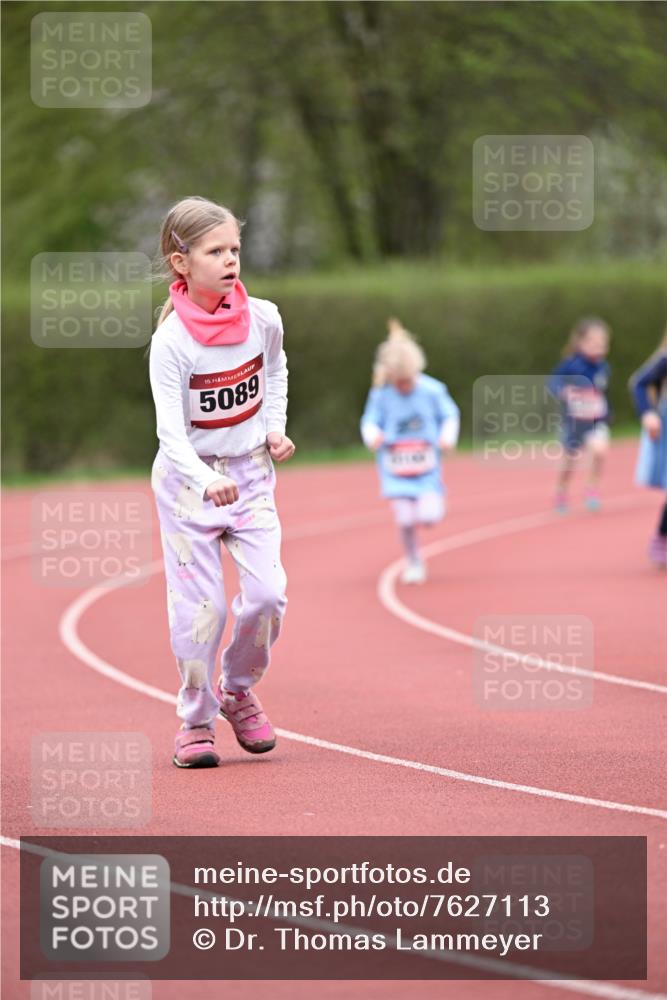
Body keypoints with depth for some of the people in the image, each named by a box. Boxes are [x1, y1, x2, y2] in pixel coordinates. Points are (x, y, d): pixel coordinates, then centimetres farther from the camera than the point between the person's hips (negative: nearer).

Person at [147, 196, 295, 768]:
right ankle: (196, 721, 14)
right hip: (188, 481, -3)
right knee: (199, 604, -3)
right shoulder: (171, 341, -21)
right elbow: (170, 429, -27)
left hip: (252, 474, 3)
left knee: (266, 593, -8)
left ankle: (239, 692, 19)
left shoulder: (263, 318, -8)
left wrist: (275, 425, 4)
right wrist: (206, 482, -43)